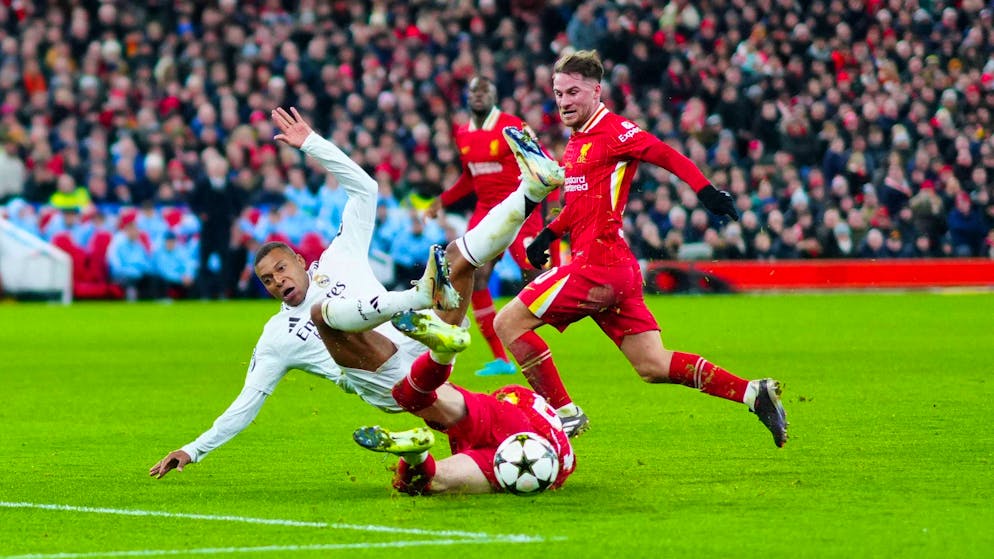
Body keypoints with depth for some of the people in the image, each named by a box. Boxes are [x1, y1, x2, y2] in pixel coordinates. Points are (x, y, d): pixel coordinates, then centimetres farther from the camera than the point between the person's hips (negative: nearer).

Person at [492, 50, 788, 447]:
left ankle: (564, 412, -1)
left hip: (599, 265, -9)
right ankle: (754, 393, 3)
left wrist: (705, 191, -29)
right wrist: (550, 233, 19)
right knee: (654, 367, 7)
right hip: (618, 272, 9)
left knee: (508, 323, -3)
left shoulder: (612, 130, -8)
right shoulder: (576, 142, 19)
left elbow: (668, 157, -15)